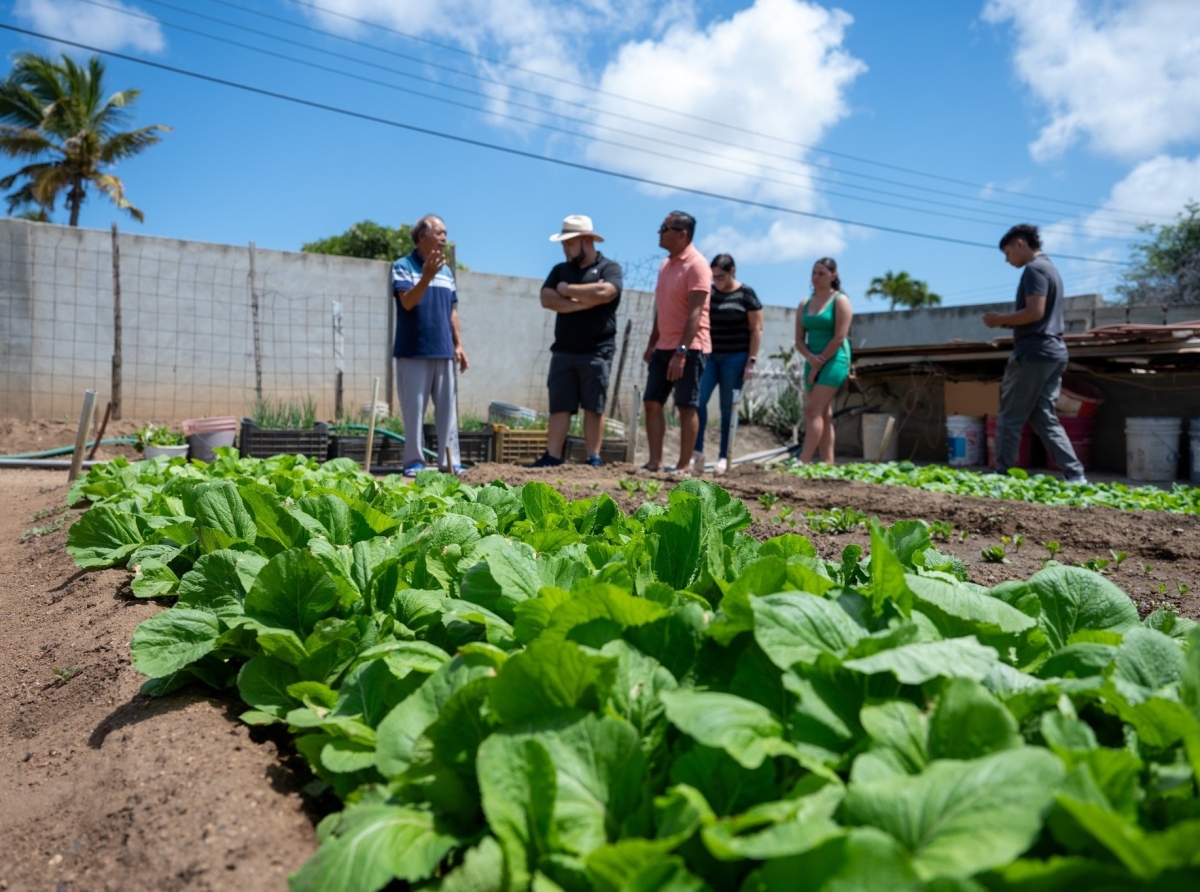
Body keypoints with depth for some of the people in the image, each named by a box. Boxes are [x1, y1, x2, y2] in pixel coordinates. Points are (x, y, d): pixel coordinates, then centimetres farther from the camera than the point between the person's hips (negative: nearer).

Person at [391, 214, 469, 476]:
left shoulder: (447, 271, 15)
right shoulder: (403, 266, -2)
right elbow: (407, 302, -16)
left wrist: (458, 344, 12)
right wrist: (427, 276, -29)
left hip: (444, 352, 5)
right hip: (413, 352, -5)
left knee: (447, 409, 5)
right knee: (414, 410, -1)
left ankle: (450, 462, 9)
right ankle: (415, 462, 5)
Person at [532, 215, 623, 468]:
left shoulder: (609, 267, 3)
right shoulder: (560, 270, 16)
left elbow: (604, 292, -19)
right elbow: (547, 299, 0)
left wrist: (568, 290, -5)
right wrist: (582, 302, -11)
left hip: (596, 352, -4)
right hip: (563, 351, 4)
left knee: (593, 408, 1)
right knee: (559, 407, 2)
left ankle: (594, 459, 7)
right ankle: (552, 457, 2)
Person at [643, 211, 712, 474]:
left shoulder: (697, 265, -13)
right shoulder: (666, 264, 14)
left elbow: (695, 312, -20)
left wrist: (681, 351, -27)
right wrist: (652, 344, 17)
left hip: (689, 348, -8)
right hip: (664, 347, 9)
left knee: (686, 407, -3)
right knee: (652, 402, 5)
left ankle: (684, 466, 4)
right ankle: (655, 462, 10)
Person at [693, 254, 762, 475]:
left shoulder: (745, 294, -4)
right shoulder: (708, 292, 8)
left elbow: (756, 329, -4)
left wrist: (751, 360, -10)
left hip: (735, 357, -4)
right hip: (709, 355, 4)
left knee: (728, 407, 0)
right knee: (698, 399, -11)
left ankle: (724, 457, 7)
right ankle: (697, 452, -4)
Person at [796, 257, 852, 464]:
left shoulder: (840, 301, -4)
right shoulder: (805, 304, 12)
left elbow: (840, 338, -12)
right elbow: (799, 339, 7)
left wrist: (820, 363, -12)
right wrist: (810, 358, -11)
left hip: (834, 361, -6)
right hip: (813, 363, 6)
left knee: (813, 410, -16)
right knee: (824, 415, 5)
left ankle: (803, 462, -20)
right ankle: (827, 464, 7)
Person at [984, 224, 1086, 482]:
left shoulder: (1034, 269, -9)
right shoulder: (1050, 268, 21)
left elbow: (1035, 312, -20)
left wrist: (1001, 320, -7)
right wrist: (1007, 322, 13)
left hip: (1034, 352, -10)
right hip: (1053, 351, 10)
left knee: (1010, 418, -4)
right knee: (1045, 418, 9)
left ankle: (1002, 477, -2)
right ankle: (1075, 475, 5)